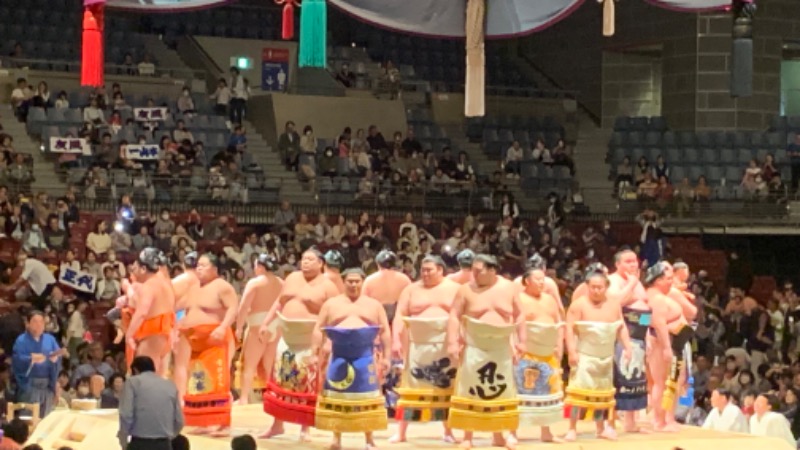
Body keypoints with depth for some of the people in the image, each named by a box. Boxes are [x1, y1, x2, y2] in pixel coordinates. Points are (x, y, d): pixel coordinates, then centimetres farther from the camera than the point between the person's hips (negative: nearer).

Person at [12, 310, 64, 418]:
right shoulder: (22, 340, 0)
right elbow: (16, 360, -13)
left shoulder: (50, 339, 13)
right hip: (28, 385, -4)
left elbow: (59, 357, 3)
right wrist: (31, 359, -29)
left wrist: (55, 358, -20)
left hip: (47, 385, 4)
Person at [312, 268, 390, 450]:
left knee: (366, 397, -1)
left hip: (365, 357, 0)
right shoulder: (331, 304, 8)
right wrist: (316, 353, -3)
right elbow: (319, 329, 6)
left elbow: (385, 331, 6)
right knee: (338, 396, 3)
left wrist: (386, 357, -2)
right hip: (339, 357, 1)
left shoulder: (374, 305, 8)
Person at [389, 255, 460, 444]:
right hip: (418, 344, 0)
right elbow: (400, 316, 1)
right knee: (411, 386, -2)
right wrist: (396, 340, -10)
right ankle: (400, 433, 0)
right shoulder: (412, 289, 7)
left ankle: (448, 431, 16)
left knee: (447, 387, 6)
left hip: (446, 345, 0)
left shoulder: (454, 289, 6)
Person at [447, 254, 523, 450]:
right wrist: (453, 343, -14)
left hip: (501, 348, 2)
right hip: (474, 347, -2)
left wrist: (521, 340, 0)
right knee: (471, 391, -3)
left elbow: (519, 315, 8)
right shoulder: (467, 289, -3)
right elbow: (454, 316, -5)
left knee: (499, 390, 9)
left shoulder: (509, 288, 2)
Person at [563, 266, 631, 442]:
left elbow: (622, 328, 10)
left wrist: (627, 347, 1)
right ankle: (572, 429, -8)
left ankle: (601, 428, 23)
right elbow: (570, 329, -13)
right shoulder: (579, 305, -9)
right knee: (580, 391, -11)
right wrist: (572, 351, -20)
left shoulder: (614, 305, 6)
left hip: (606, 357, 5)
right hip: (585, 356, -5)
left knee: (603, 393, 13)